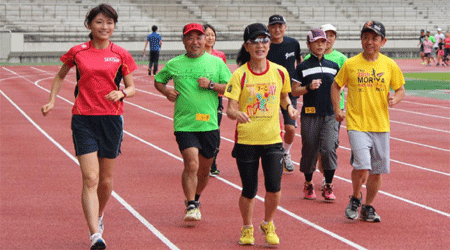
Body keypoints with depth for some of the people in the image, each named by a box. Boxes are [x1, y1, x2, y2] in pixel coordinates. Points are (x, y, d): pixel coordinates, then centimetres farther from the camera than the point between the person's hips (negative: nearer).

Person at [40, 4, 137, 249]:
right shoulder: (77, 52, 3)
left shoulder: (121, 55, 3)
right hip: (83, 119, -1)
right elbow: (60, 76, 20)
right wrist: (51, 101, 9)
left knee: (106, 179, 11)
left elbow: (132, 88, 7)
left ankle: (98, 217, 40)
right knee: (90, 179, -13)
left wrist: (121, 93, -15)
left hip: (111, 118, 1)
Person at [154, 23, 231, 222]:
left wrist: (211, 85, -10)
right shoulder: (174, 64, 6)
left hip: (209, 124, 2)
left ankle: (196, 199, 36)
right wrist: (166, 91, 0)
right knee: (191, 164, -17)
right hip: (184, 124, -2)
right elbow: (158, 80, 21)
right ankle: (191, 206, -10)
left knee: (204, 169, 12)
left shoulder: (216, 62, 6)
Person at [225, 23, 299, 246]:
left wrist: (289, 106, -2)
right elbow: (230, 108, -12)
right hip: (246, 140, -1)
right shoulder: (240, 75, -7)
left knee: (274, 187, -8)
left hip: (272, 139, 2)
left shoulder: (280, 72, 1)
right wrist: (236, 114, -34)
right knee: (249, 191, 3)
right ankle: (247, 228, 30)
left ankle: (268, 224, 21)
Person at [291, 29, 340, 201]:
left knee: (329, 149, -11)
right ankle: (308, 184, 23)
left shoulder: (334, 66, 11)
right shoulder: (302, 67, 2)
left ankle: (328, 187, -1)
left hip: (330, 115, 1)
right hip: (310, 116, -1)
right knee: (309, 151, 4)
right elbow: (294, 91, 2)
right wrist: (309, 87, -14)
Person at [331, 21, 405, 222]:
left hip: (381, 126, 3)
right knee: (362, 166, -17)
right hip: (357, 124, -3)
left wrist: (395, 99, -8)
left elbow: (401, 89, 13)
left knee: (377, 171, 8)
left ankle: (368, 208, 27)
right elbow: (336, 86, 12)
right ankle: (355, 199, 12)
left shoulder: (390, 65, 3)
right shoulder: (350, 64, -1)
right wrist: (337, 109, 3)